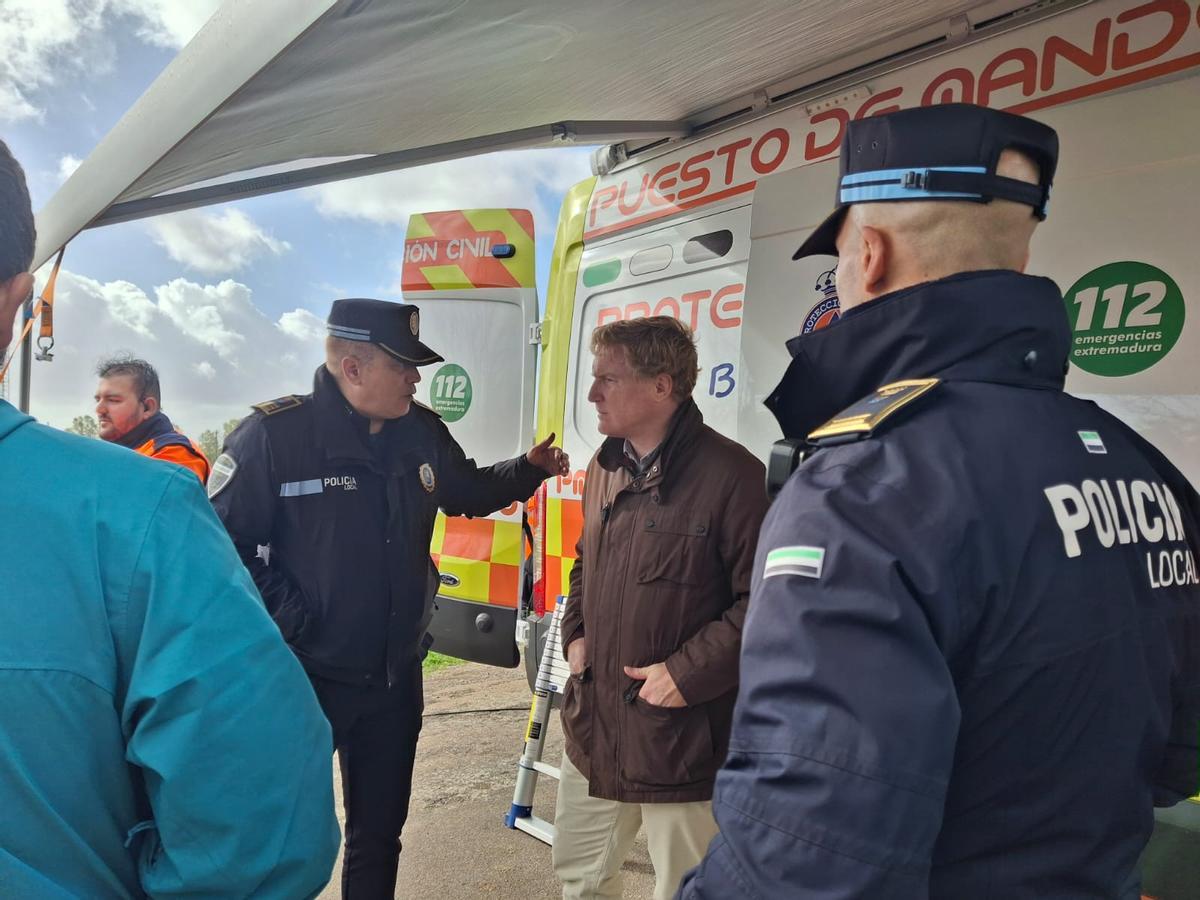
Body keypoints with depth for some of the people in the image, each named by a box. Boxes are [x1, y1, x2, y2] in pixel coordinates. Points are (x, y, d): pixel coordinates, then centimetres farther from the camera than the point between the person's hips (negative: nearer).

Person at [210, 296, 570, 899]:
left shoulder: (423, 432, 1)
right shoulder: (273, 434, -17)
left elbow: (467, 492, 18)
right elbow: (223, 542, -14)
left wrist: (528, 469, 4)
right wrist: (284, 617, -19)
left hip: (396, 678, 5)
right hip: (301, 675, -5)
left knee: (379, 832, 22)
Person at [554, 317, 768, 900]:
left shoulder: (728, 474, -19)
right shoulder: (606, 467, 7)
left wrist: (688, 673, -19)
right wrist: (576, 634, 8)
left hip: (681, 738, -7)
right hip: (594, 722, 7)